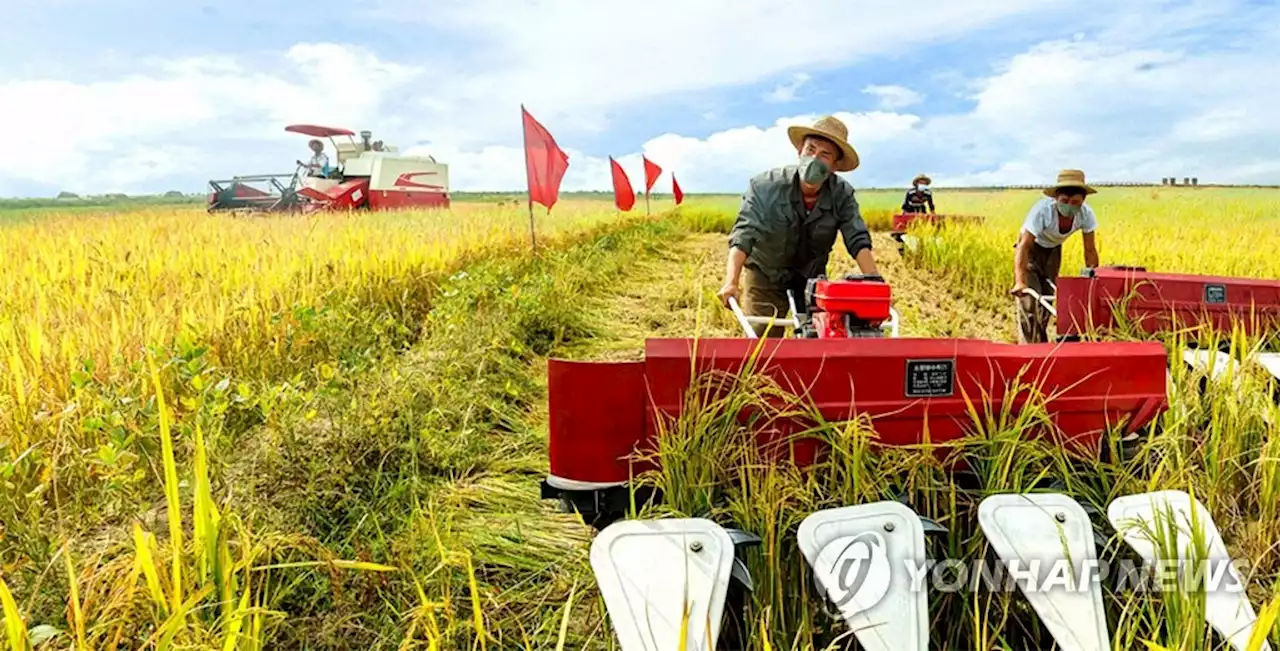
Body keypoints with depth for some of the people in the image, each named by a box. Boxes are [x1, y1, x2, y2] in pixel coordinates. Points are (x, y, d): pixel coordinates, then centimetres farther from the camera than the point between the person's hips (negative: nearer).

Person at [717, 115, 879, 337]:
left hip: (812, 275, 3)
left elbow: (858, 240, -19)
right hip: (765, 274, -3)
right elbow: (743, 235, -32)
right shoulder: (765, 186, -24)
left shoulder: (842, 194, -16)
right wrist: (731, 283, -47)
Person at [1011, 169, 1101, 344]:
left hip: (1053, 250, 4)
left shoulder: (1086, 214, -26)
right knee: (1030, 300, -17)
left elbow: (1090, 250, -14)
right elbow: (1023, 246, -42)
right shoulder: (1043, 210, -39)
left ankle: (1041, 343, 33)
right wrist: (1019, 281, -52)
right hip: (1032, 248, -4)